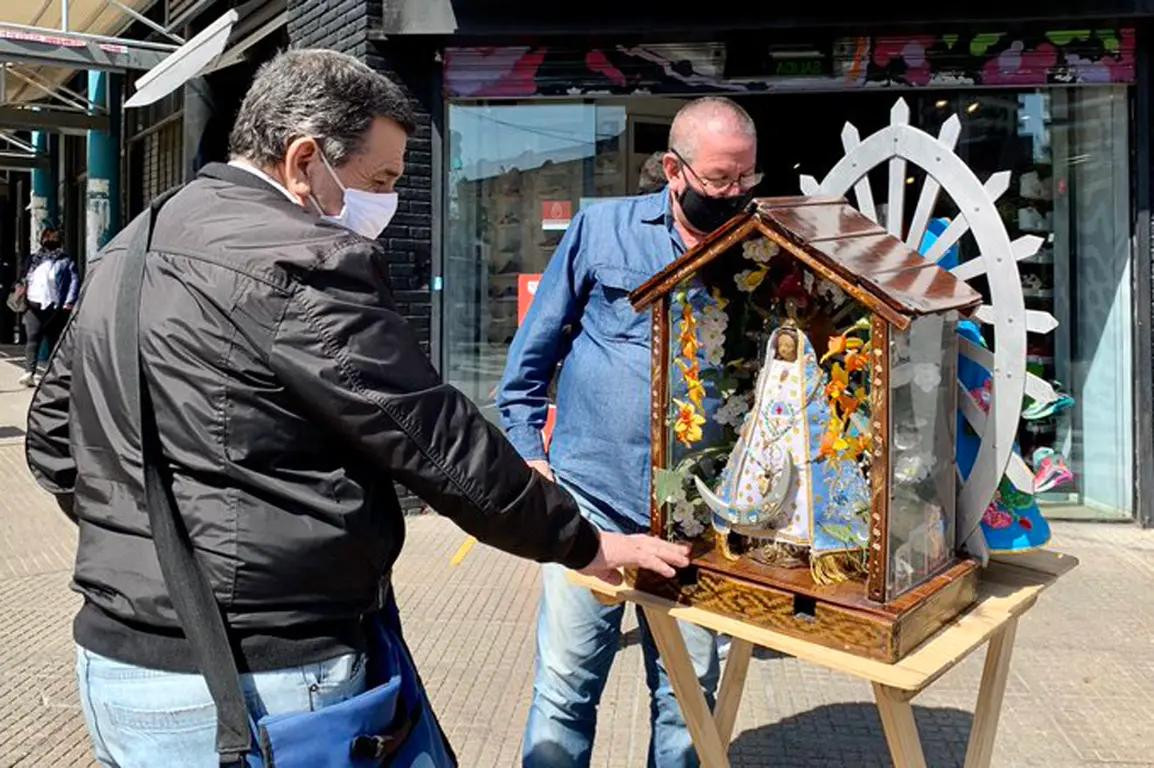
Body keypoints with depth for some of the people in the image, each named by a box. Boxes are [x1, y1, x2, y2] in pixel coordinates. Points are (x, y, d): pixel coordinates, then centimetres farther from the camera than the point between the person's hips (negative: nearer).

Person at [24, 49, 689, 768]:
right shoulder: (298, 265, -19)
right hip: (257, 686, -9)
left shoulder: (128, 250, 10)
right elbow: (436, 438, -18)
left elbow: (53, 437, 16)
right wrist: (583, 543, -7)